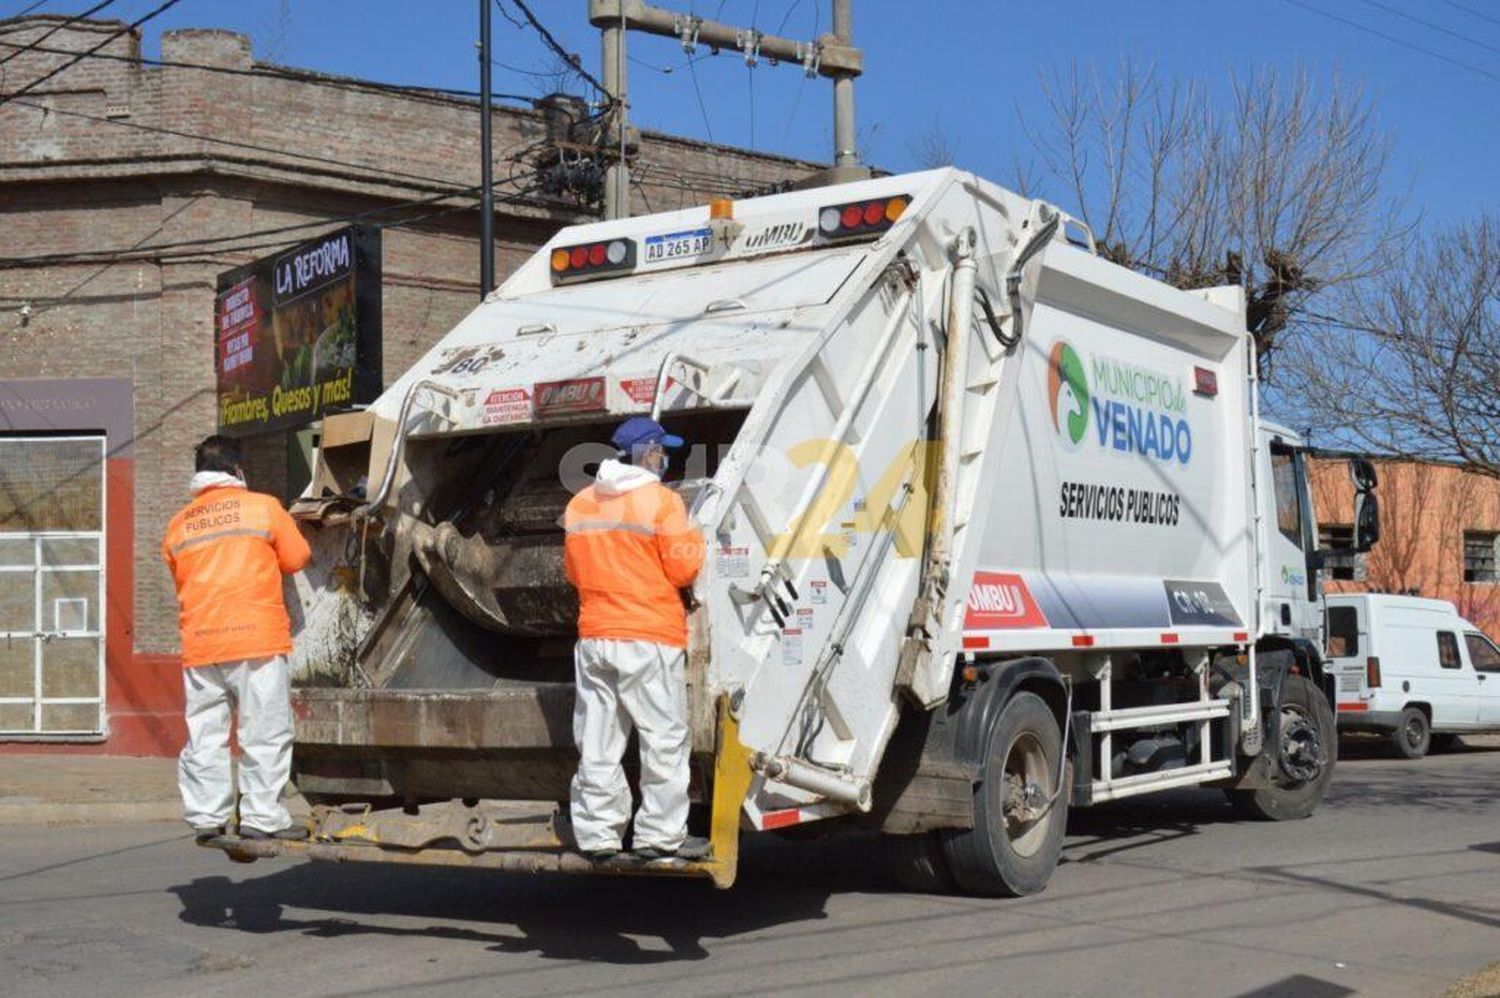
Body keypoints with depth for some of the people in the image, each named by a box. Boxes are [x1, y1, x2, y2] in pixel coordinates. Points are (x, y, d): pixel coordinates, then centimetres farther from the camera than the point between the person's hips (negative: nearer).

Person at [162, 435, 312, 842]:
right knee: (264, 732, -1)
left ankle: (206, 817, 11)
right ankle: (262, 817, -2)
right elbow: (297, 558, 7)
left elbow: (181, 582, 20)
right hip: (256, 638, -4)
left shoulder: (177, 525, 14)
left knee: (204, 733, 9)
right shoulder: (262, 507, 2)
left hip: (199, 643, 4)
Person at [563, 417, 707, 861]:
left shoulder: (579, 505, 10)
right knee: (664, 740, 3)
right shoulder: (662, 501, -8)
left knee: (597, 744, 8)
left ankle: (598, 835, 12)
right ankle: (660, 835, 4)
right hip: (650, 640, -5)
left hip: (594, 638, 6)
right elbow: (683, 570, -8)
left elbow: (574, 573, 16)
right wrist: (693, 537, 10)